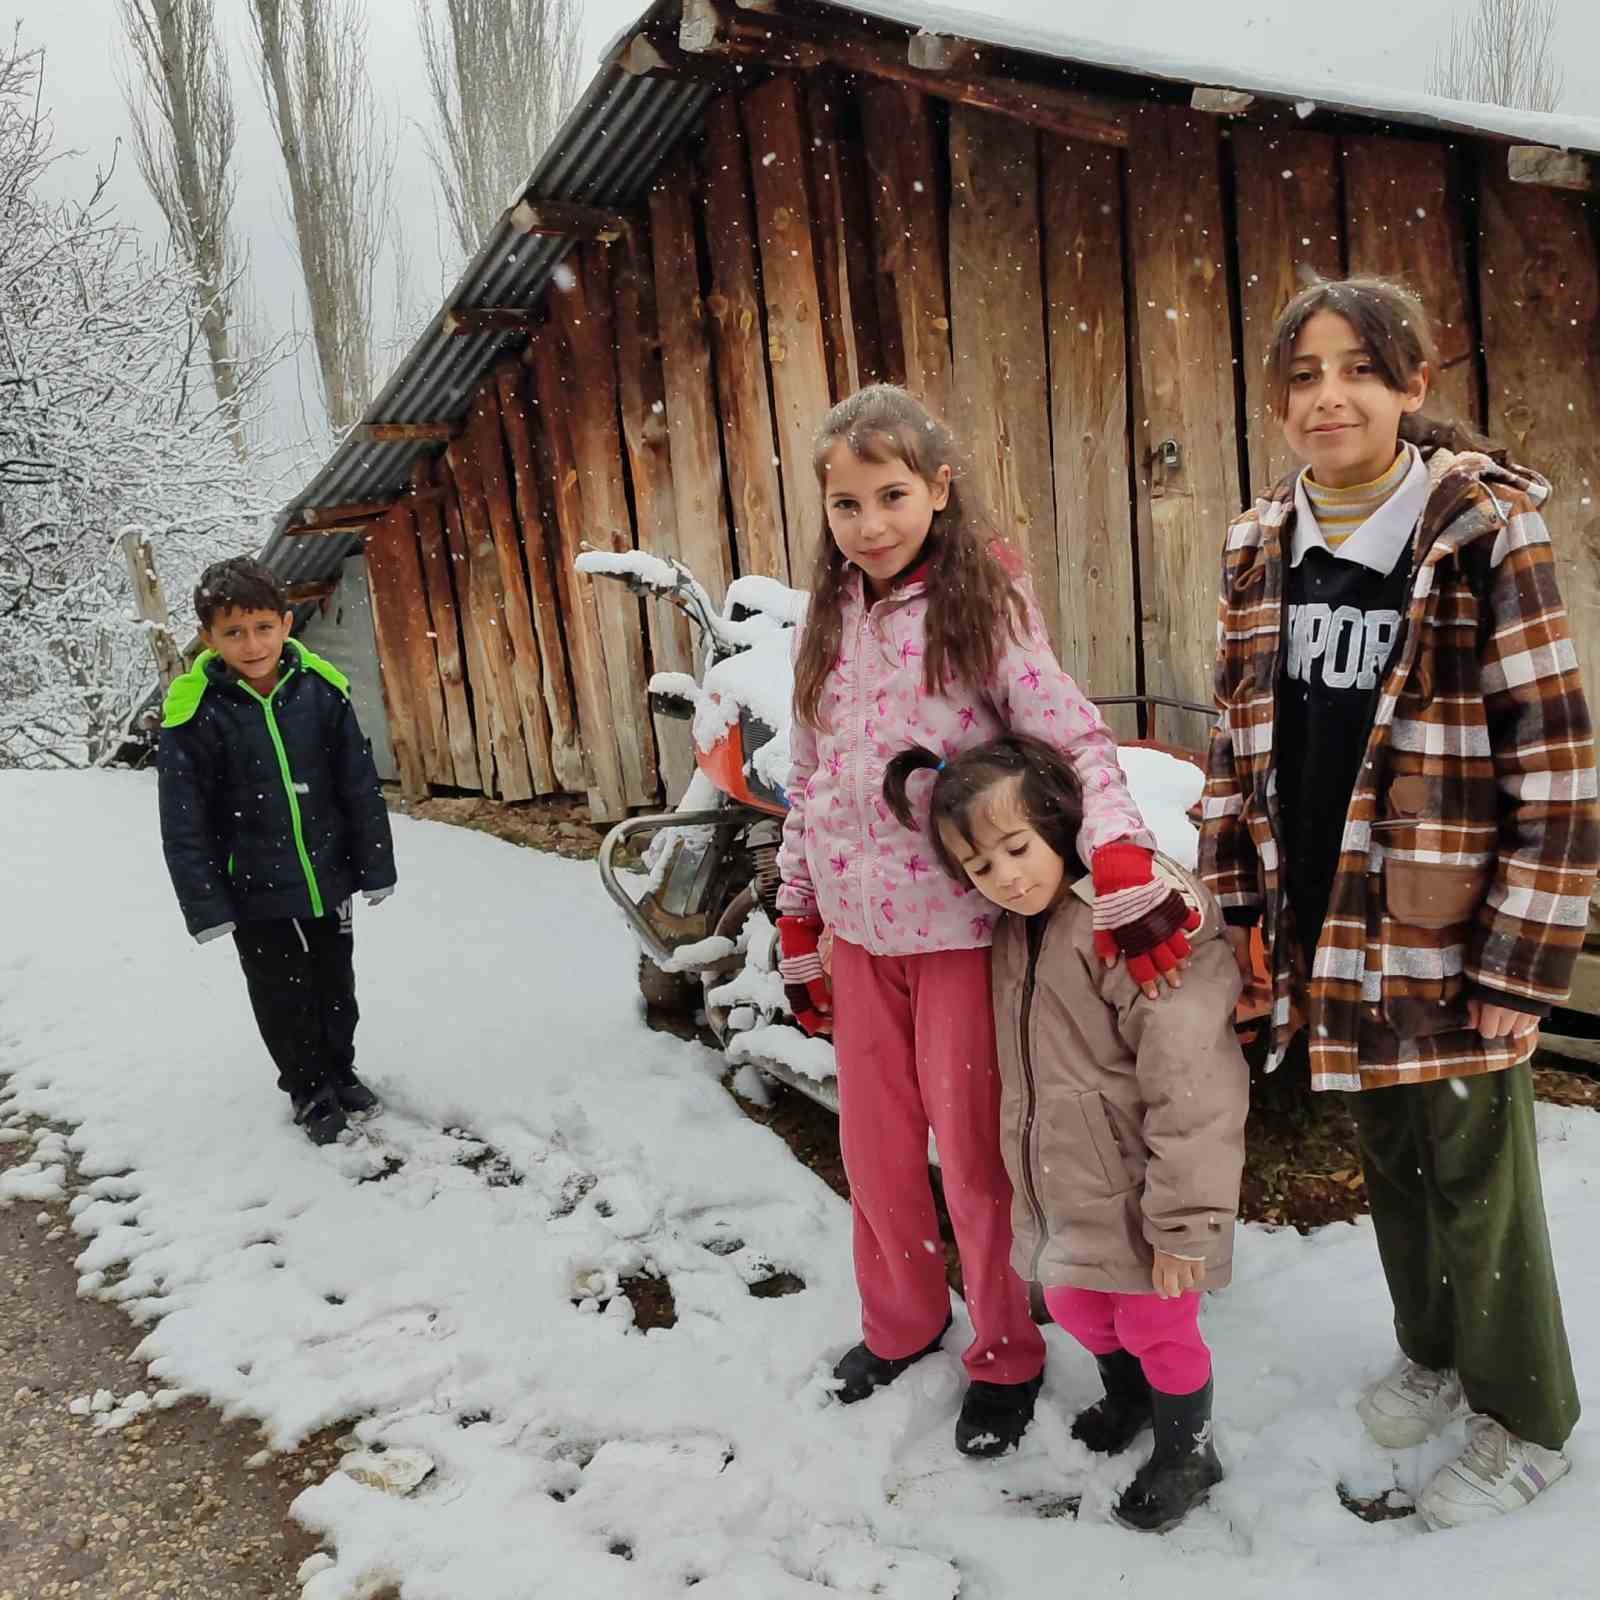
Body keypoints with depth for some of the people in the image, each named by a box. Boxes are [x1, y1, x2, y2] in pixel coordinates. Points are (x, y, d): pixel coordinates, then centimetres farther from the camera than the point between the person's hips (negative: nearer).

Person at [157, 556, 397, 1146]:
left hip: (328, 880, 2)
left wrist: (374, 867, 1)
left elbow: (361, 787, -2)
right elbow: (184, 824, -10)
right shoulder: (195, 713, -15)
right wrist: (206, 905, -10)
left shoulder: (321, 689, -10)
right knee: (283, 998, 12)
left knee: (335, 985, 20)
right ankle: (308, 1088, 34)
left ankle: (340, 1071, 42)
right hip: (256, 894, -2)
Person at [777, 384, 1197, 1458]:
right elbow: (807, 783, 10)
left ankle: (1005, 1356, 31)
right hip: (860, 930, 5)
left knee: (974, 1151, 8)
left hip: (963, 926, -5)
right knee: (874, 1148, 17)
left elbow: (1079, 742, -18)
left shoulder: (984, 605, -9)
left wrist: (1126, 876, -32)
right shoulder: (831, 623, 6)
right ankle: (900, 1322, 41)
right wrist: (799, 931, 11)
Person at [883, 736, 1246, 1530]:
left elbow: (1190, 1081, -26)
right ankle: (1126, 1398, 54)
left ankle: (1186, 1451, 39)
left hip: (1139, 1189, -8)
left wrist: (1185, 1219, -23)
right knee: (1077, 1307, 25)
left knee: (1157, 1326, 11)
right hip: (1063, 1188, 8)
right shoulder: (1016, 932, 3)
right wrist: (1036, 1180, 20)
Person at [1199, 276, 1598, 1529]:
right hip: (1331, 931, 5)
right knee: (1389, 1158, 22)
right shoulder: (1263, 549, 3)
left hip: (1452, 937, -5)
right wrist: (1238, 904, 7)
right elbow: (1239, 743, 9)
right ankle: (1431, 1354, 47)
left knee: (1476, 1179, 10)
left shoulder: (1489, 537, -13)